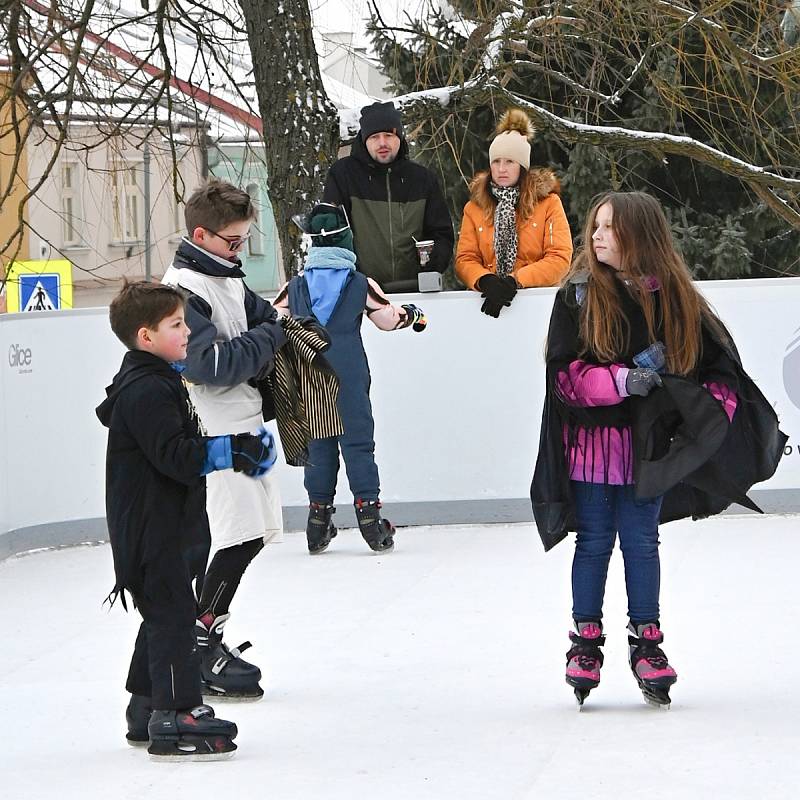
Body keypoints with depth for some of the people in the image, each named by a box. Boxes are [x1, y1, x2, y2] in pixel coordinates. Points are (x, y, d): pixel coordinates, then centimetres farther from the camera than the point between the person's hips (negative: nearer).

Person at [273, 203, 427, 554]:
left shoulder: (294, 287, 5)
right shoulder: (361, 285, -3)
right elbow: (388, 317, 3)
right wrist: (414, 314, 24)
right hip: (350, 380, -3)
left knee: (318, 445, 10)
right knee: (358, 443, 0)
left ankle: (319, 511, 11)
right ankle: (367, 508, -6)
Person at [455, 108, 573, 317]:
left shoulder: (548, 202, 6)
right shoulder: (475, 207, 13)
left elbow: (560, 259, -2)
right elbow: (465, 259, 7)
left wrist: (514, 281, -13)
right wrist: (486, 281, -14)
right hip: (489, 299, 3)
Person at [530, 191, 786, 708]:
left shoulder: (675, 297, 2)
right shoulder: (579, 295, -2)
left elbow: (719, 362, 6)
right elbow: (565, 372, -8)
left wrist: (711, 406, -11)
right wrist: (623, 380, -21)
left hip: (647, 444, 1)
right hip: (592, 439, -1)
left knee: (642, 543, 5)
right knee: (594, 542, 5)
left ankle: (646, 641, 15)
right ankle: (586, 641, 16)